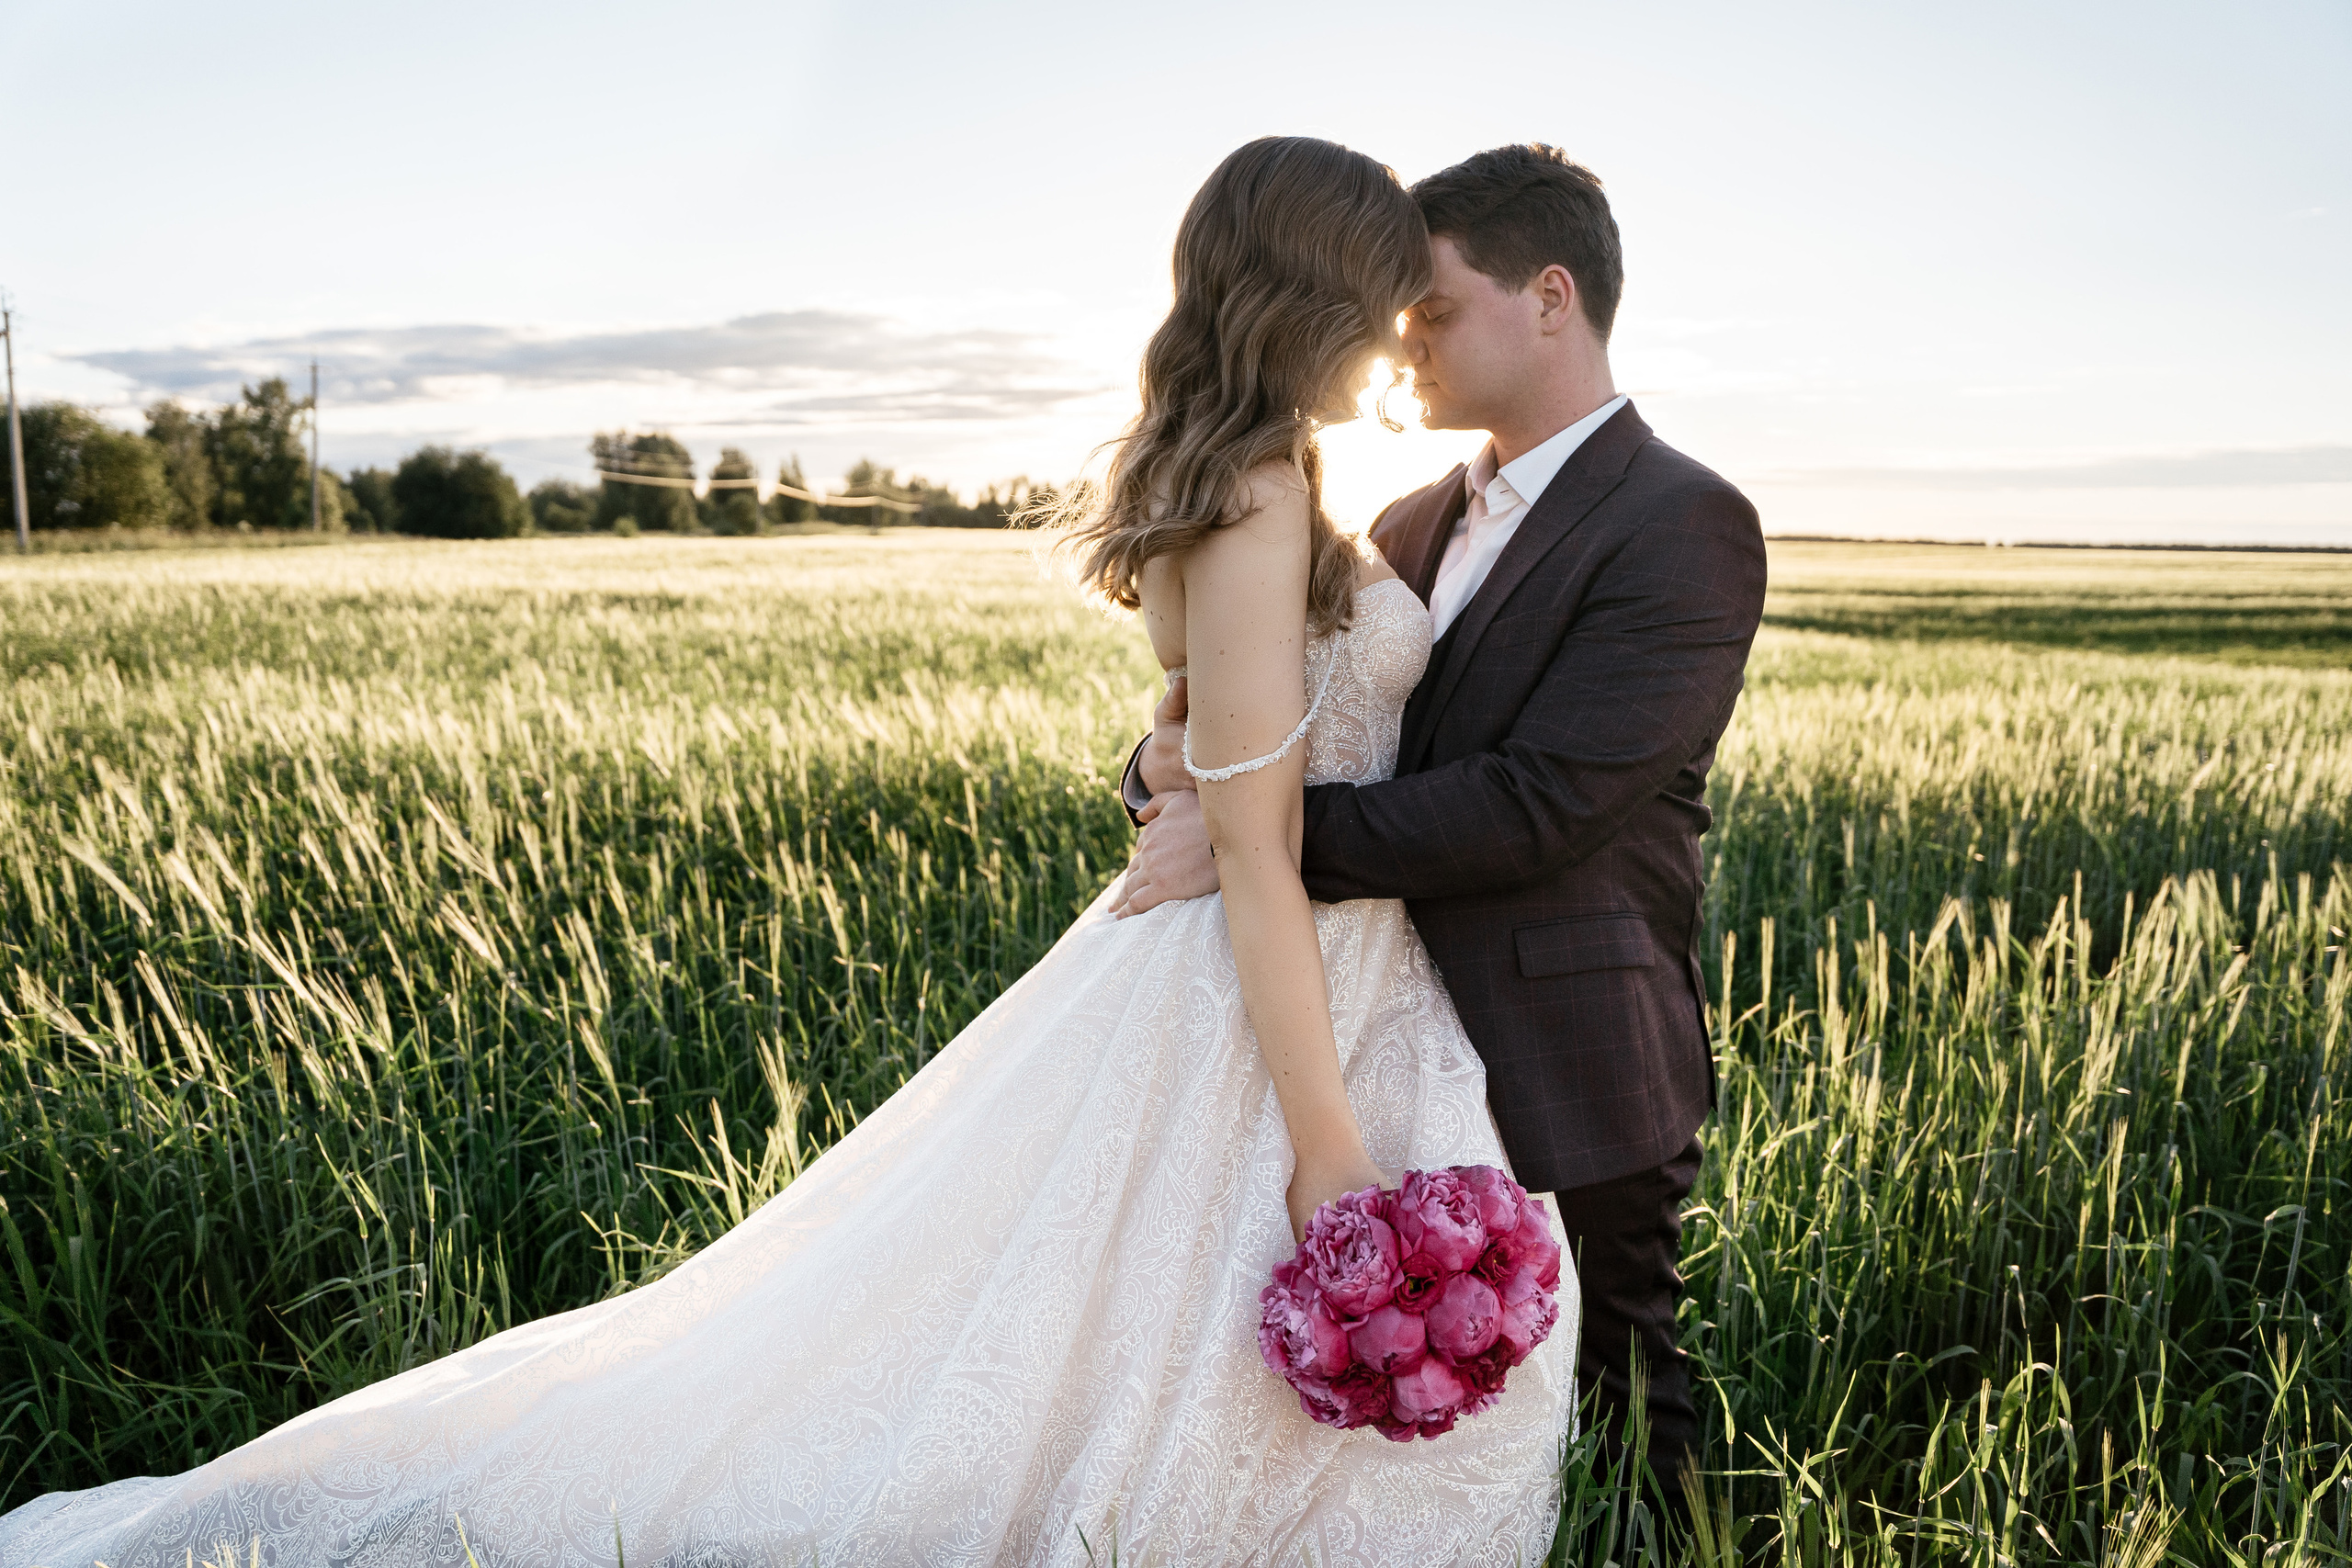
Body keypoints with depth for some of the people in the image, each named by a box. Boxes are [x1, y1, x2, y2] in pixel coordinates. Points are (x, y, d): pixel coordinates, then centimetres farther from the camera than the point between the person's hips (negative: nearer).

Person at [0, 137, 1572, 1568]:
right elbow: (1258, 862, -24)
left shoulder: (1234, 478, 9)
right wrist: (1329, 1148, -21)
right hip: (1267, 1015, -10)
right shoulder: (1257, 501, -22)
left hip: (1308, 970, 10)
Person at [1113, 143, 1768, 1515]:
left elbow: (1537, 801, -23)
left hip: (1568, 1089, -7)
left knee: (1617, 1422, 13)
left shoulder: (1686, 526, -13)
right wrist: (1176, 764, -13)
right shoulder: (1415, 527, 11)